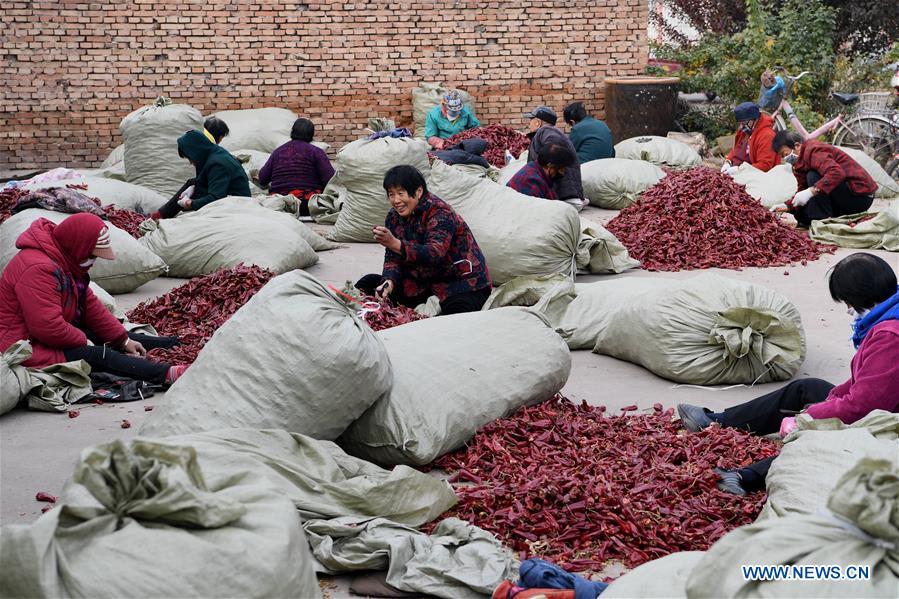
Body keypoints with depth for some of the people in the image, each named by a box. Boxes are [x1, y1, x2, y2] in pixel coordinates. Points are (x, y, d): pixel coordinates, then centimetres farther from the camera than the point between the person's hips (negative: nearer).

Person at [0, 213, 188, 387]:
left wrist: (123, 340, 5)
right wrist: (83, 340, -16)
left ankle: (177, 345, 11)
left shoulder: (68, 261, 6)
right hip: (28, 349, -11)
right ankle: (165, 374, -35)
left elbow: (89, 304, 10)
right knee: (95, 355, -24)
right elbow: (49, 327, -33)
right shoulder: (39, 269, -28)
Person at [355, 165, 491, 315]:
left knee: (455, 311, -39)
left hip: (461, 281, -7)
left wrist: (394, 244, -48)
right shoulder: (394, 216, 2)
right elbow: (392, 258, -3)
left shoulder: (439, 213, -20)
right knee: (368, 283, -3)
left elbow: (434, 254, -36)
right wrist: (389, 282, -25)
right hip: (422, 281, 8)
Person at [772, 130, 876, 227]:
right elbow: (802, 190, 11)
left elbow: (837, 173, -34)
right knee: (801, 212, 3)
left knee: (813, 177, -24)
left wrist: (811, 191, -41)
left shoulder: (813, 150, -18)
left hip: (861, 196, -9)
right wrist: (787, 206, -6)